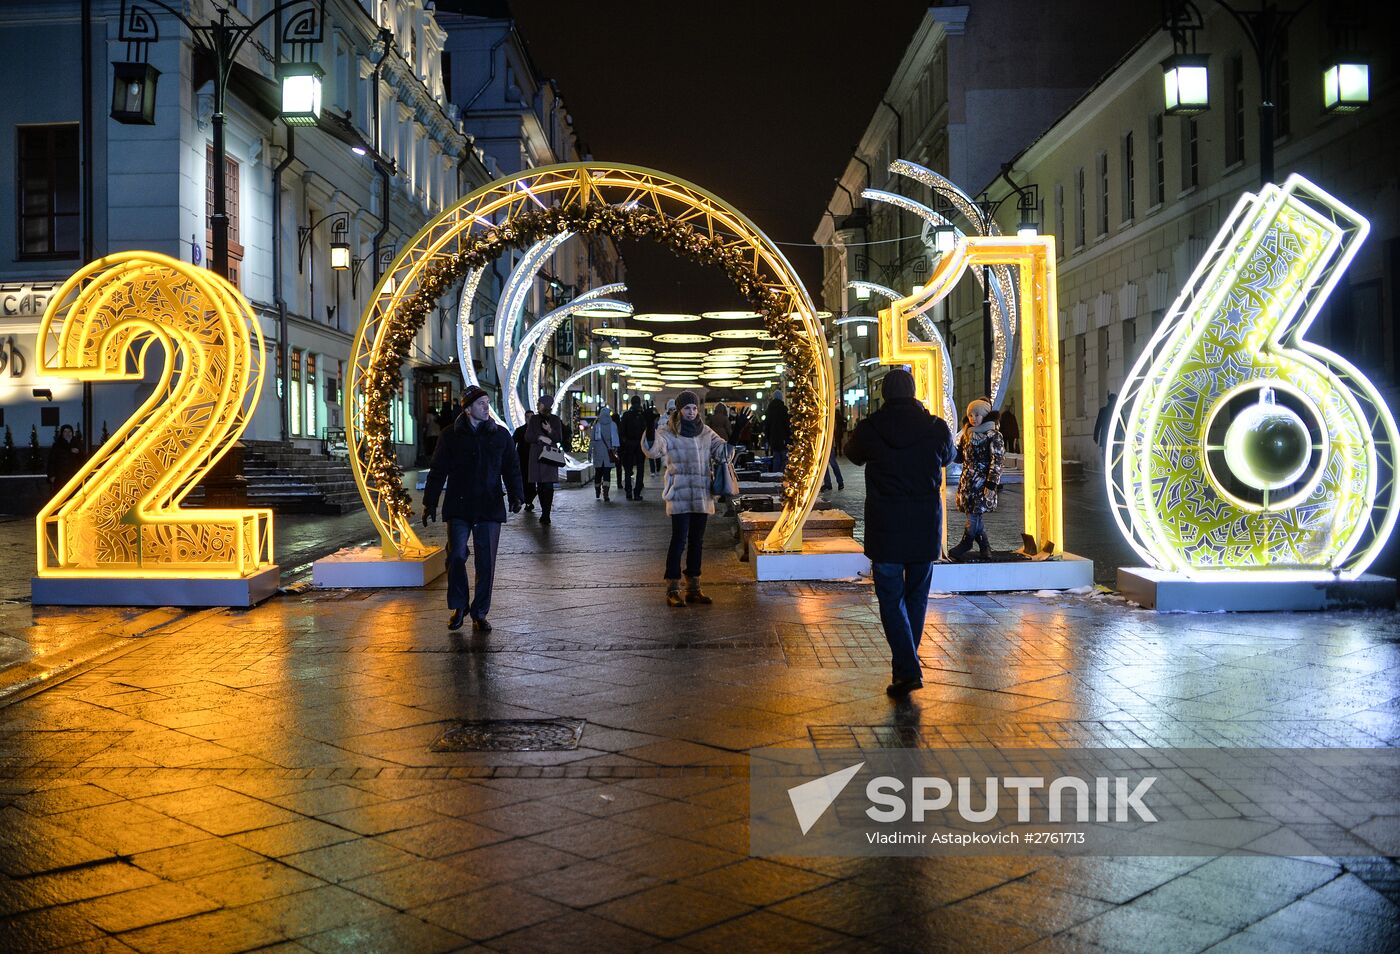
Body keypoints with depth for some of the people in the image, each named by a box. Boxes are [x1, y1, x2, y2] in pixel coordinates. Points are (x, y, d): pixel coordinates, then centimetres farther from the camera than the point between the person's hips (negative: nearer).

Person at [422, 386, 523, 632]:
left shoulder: (501, 435, 8)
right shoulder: (451, 435, 4)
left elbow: (511, 469, 9)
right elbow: (437, 472, 6)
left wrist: (515, 496, -7)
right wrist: (429, 506, 4)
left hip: (490, 510, 1)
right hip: (458, 509, -1)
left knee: (486, 563, 2)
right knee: (456, 556, -9)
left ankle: (479, 614, 14)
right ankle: (458, 607, 12)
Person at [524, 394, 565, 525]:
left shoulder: (555, 419, 7)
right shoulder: (534, 419, 10)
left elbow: (559, 438, 5)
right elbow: (527, 437, 6)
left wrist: (550, 431, -13)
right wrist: (540, 437, -9)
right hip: (536, 456, 2)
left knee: (548, 486, -12)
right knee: (540, 486, 3)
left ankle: (546, 514, -14)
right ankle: (545, 512, 13)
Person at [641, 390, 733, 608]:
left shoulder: (706, 433, 12)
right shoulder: (668, 432, -4)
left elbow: (722, 452, 11)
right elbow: (653, 451, -20)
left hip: (702, 495, 6)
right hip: (679, 495, -6)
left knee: (696, 542, 11)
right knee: (678, 541, -8)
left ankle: (693, 588, 20)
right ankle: (672, 590, -2)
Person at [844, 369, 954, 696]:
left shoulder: (869, 429, -8)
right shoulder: (937, 427, -4)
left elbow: (854, 455, 14)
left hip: (884, 526, -2)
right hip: (926, 527, 2)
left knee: (891, 598, 2)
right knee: (917, 595, 16)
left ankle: (907, 669, -10)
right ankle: (907, 663, 26)